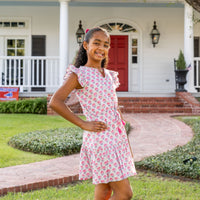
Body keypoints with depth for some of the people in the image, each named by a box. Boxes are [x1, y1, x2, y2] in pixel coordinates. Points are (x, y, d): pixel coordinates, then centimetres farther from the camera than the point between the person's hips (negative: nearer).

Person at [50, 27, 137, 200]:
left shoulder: (109, 75, 15)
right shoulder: (79, 74, -6)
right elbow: (55, 102, -17)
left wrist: (125, 140, 14)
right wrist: (83, 124, -16)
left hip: (117, 139, 7)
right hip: (100, 138, -7)